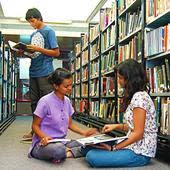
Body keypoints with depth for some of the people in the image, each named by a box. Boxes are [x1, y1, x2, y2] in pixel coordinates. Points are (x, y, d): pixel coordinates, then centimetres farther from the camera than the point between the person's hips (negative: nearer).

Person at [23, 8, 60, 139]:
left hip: (45, 73, -7)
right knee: (34, 102, 10)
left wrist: (38, 49, -14)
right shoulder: (33, 34, 18)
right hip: (33, 72, 7)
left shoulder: (49, 31, -3)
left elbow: (56, 53, -8)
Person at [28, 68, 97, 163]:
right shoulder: (45, 101, -14)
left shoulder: (67, 101, 5)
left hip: (62, 142, 6)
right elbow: (35, 126, -8)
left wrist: (84, 133, -1)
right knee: (59, 150, -39)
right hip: (44, 142, -6)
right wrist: (43, 137, -27)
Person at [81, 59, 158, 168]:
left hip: (140, 152, -9)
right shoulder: (137, 96, 12)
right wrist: (116, 126, 6)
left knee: (92, 156, -23)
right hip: (134, 146, 9)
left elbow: (138, 134, -20)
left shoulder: (139, 97, -19)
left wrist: (113, 148, -17)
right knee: (87, 148, 1)